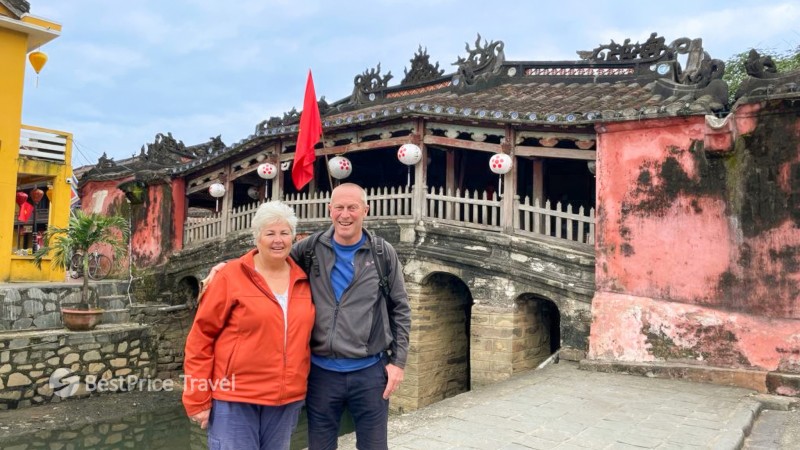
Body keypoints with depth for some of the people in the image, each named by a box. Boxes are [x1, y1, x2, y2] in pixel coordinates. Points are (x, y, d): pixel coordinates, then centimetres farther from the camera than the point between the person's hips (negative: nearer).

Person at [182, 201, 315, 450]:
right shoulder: (230, 276, -8)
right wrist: (197, 399, -7)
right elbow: (201, 337, -6)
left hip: (288, 399, 4)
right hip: (234, 397, -4)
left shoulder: (303, 282, 5)